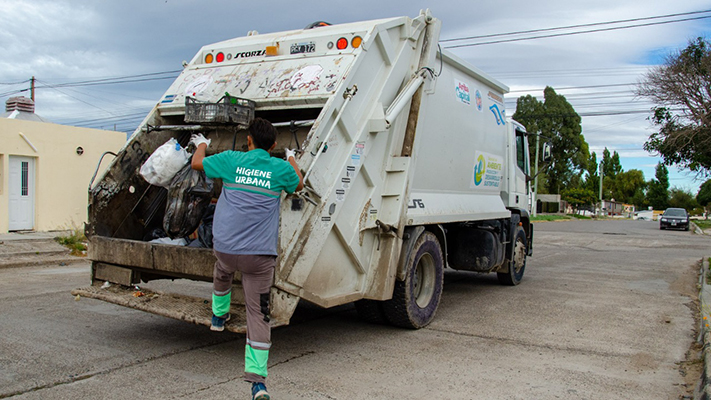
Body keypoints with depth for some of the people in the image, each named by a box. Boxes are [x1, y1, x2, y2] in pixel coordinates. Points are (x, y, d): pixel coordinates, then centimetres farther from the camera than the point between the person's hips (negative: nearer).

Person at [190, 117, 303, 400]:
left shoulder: (231, 160, 3)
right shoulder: (281, 168, 4)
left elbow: (196, 163, 21)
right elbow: (298, 185, 27)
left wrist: (201, 144, 42)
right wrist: (291, 158, 43)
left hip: (225, 246, 1)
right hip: (261, 254, -1)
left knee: (222, 272, 37)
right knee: (258, 313, 1)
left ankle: (219, 316, 57)